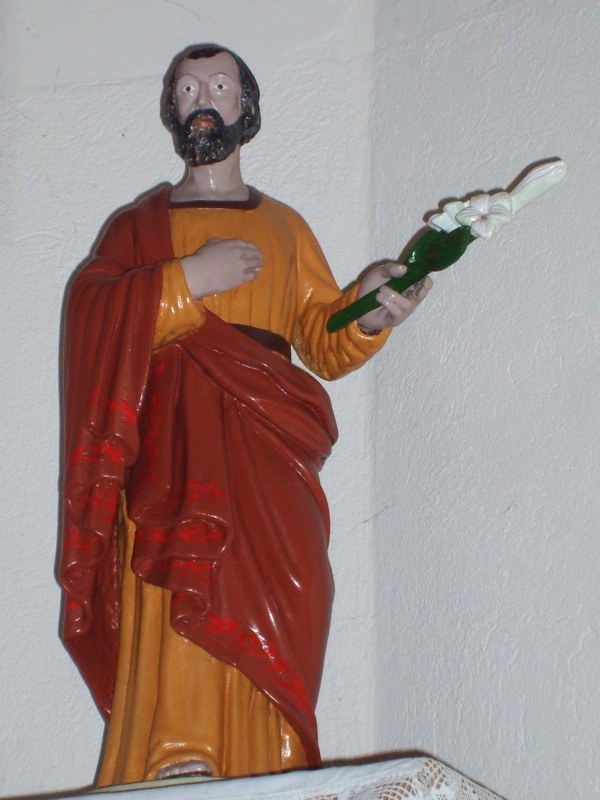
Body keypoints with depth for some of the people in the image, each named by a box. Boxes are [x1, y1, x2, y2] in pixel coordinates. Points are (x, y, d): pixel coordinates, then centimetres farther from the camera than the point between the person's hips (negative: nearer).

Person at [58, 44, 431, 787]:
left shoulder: (284, 226, 21)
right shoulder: (140, 223, 16)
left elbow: (324, 340, 11)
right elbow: (88, 310, -3)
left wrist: (367, 313, -10)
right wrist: (189, 278, -11)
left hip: (268, 467, 2)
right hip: (174, 467, -1)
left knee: (269, 630, -7)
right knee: (173, 632, -14)